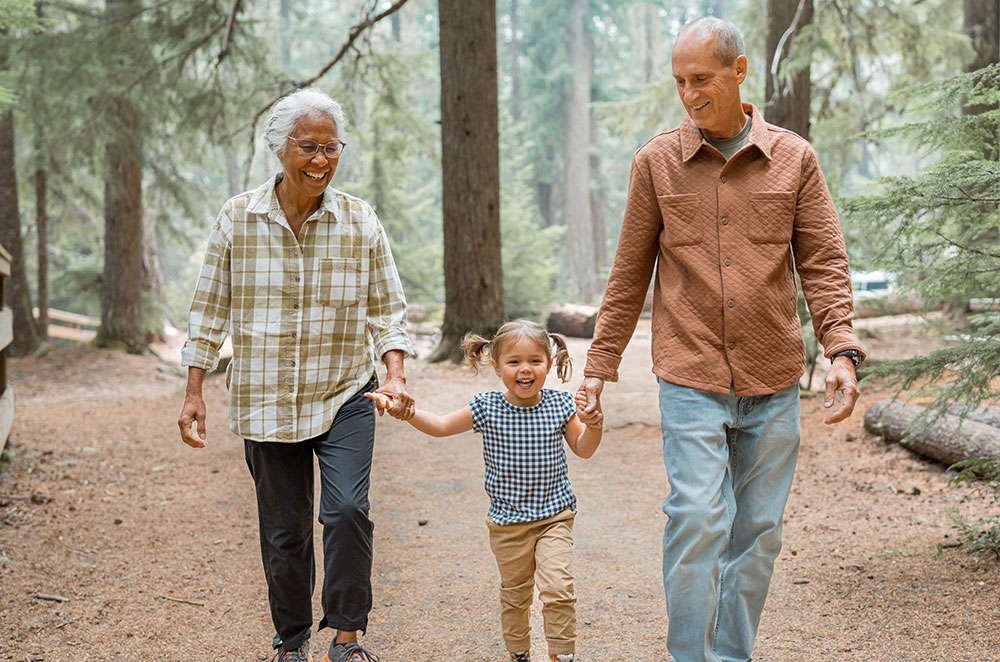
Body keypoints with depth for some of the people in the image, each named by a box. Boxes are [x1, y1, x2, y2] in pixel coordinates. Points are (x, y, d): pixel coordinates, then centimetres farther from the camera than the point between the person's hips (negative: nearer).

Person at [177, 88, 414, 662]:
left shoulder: (361, 222, -2)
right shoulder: (238, 218, -2)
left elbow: (387, 309, 4)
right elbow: (210, 310, 4)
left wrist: (396, 376, -12)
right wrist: (194, 392, 2)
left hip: (344, 397, 0)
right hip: (265, 402, 1)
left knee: (347, 509, -18)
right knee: (285, 530, 7)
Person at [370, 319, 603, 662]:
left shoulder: (559, 405, -4)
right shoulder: (487, 408, -6)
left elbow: (582, 449, 7)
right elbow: (441, 425, 2)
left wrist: (592, 427, -13)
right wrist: (407, 411, -14)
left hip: (553, 517, -1)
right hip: (507, 522, 1)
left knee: (557, 588, -14)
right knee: (514, 593, 14)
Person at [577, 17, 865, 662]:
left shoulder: (794, 159, 4)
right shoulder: (657, 161, 2)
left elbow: (824, 263, 3)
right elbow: (629, 274, 7)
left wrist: (843, 350, -10)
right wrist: (600, 363, 6)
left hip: (773, 382, 2)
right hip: (691, 378, -1)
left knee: (758, 531, 7)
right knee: (697, 520, -13)